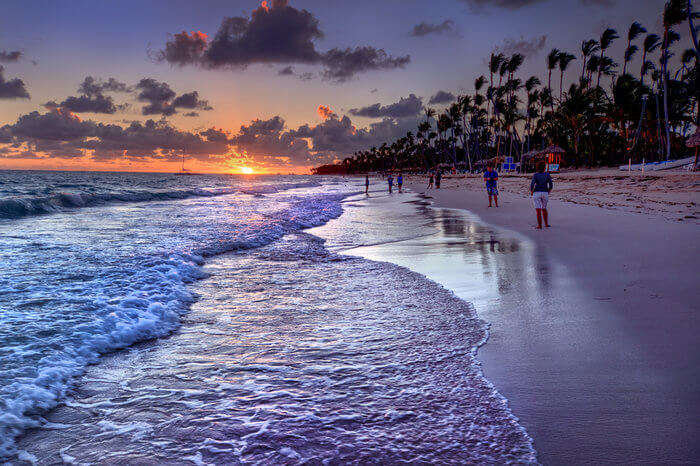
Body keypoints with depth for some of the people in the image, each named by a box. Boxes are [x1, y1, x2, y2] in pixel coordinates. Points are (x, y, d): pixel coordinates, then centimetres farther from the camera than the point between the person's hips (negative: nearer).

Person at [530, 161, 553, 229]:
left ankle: (540, 226, -3)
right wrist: (548, 192, 13)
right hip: (545, 194, 3)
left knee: (538, 210, 0)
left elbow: (532, 184, -15)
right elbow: (551, 185, -2)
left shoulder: (535, 175, -5)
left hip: (536, 193, -3)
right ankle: (546, 224, 23)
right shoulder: (547, 174, 0)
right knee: (544, 209, 21)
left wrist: (531, 192, 1)